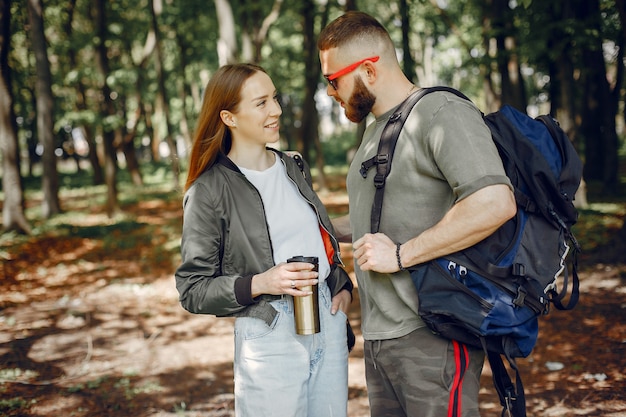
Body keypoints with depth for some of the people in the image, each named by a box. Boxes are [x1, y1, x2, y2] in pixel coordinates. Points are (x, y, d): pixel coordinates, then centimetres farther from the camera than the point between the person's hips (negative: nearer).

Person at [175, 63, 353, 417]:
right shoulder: (210, 191, -8)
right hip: (269, 335, -5)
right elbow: (192, 290, -7)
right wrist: (259, 284, -21)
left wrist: (343, 285, 6)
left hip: (329, 320, 6)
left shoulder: (295, 168, 11)